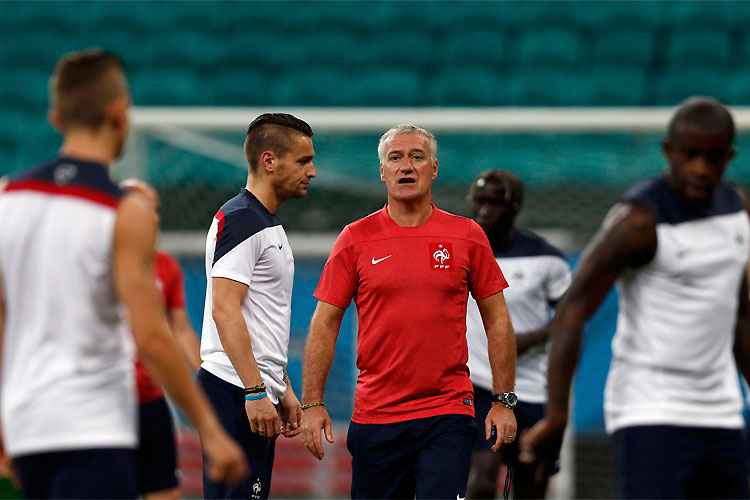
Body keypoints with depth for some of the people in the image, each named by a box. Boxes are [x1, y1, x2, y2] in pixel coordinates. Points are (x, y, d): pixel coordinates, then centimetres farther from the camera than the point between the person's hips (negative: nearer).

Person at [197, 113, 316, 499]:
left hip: (257, 392, 10)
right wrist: (256, 392, -23)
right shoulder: (240, 220, -12)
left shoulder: (269, 224, 20)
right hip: (237, 392, -10)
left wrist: (283, 389, 23)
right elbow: (224, 311, -20)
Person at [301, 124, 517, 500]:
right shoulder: (356, 239, 3)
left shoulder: (467, 236, 3)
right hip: (374, 415, 1)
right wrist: (312, 404, -3)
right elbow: (325, 324, 4)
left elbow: (496, 321, 8)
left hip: (447, 415, -1)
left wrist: (504, 401, 3)